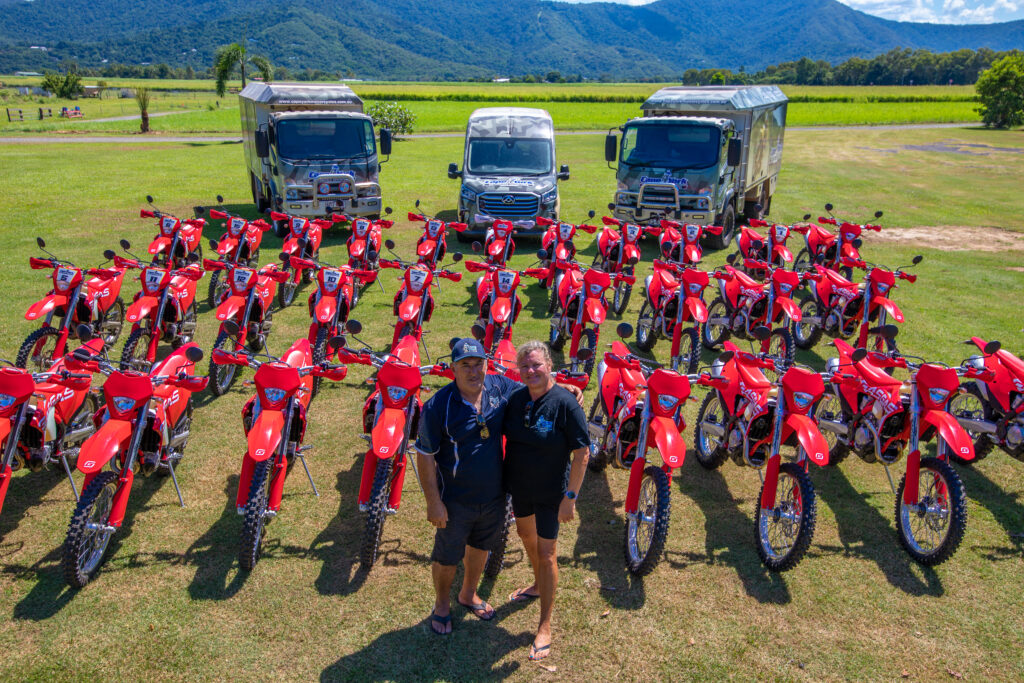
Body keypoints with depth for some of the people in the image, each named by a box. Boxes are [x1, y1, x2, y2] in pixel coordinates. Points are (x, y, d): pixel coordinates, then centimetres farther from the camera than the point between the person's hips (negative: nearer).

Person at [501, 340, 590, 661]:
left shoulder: (565, 403, -21)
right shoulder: (515, 399, -5)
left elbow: (582, 453, -19)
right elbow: (504, 437, 8)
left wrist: (570, 496, -20)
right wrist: (504, 479, 8)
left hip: (550, 493, -6)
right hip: (519, 487, 6)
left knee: (546, 552, 1)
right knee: (526, 534, 25)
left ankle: (545, 625, 16)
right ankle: (538, 585, 54)